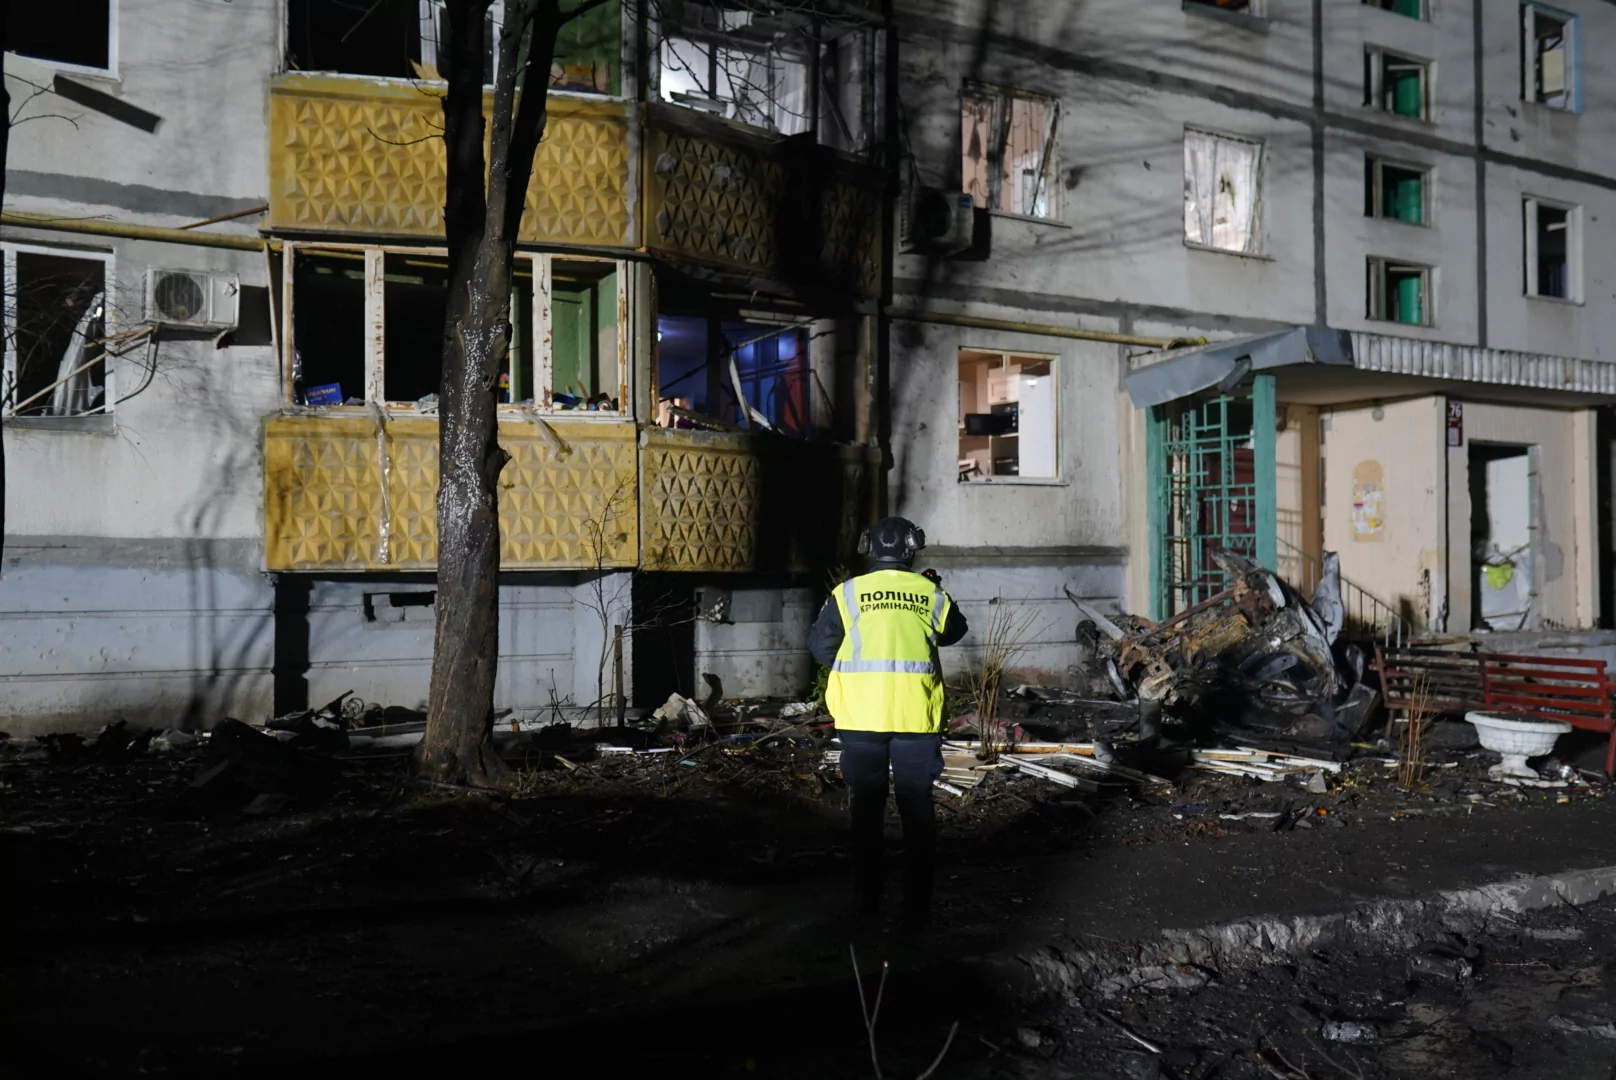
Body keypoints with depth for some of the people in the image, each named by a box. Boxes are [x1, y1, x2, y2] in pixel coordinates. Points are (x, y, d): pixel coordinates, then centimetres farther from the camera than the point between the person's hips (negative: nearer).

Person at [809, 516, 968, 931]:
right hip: (916, 718, 0)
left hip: (861, 718, 0)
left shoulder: (848, 593, -1)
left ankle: (866, 898, 22)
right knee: (917, 811, 9)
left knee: (867, 808, 14)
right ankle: (917, 907, 10)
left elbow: (820, 648, 4)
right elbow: (954, 631, 20)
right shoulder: (930, 594, 2)